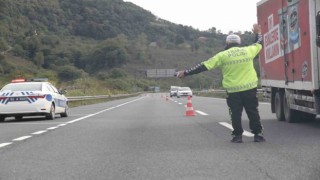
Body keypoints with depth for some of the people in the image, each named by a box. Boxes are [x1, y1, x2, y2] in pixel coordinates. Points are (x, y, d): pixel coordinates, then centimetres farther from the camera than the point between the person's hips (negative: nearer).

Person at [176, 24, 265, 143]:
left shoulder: (223, 55, -3)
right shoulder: (248, 51, 4)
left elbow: (204, 66, -4)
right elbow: (259, 44, 26)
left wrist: (186, 73, 0)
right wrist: (258, 33, 45)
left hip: (233, 90, -2)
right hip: (250, 88, 2)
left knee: (235, 113, 9)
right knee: (253, 112, 11)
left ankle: (237, 135, 10)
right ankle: (258, 134, 13)